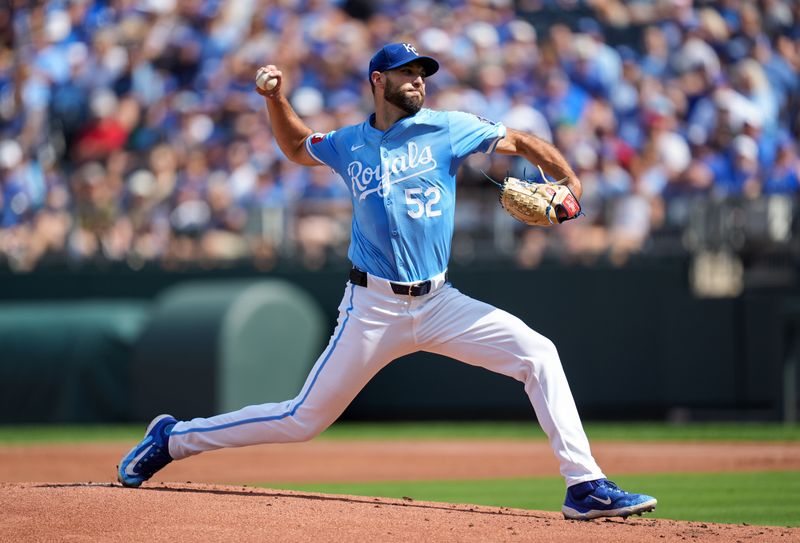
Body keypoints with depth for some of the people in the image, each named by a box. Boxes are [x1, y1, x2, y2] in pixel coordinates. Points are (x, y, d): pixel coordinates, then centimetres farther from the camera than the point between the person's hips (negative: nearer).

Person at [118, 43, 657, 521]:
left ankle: (586, 487, -13)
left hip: (439, 303, 2)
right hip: (374, 309, -2)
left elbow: (523, 143, 2)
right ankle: (173, 439, 18)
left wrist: (571, 183, -14)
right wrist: (276, 98, 9)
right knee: (303, 420, 1)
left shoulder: (447, 129, 1)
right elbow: (296, 146, 25)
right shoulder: (348, 144, 5)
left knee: (538, 355, -16)